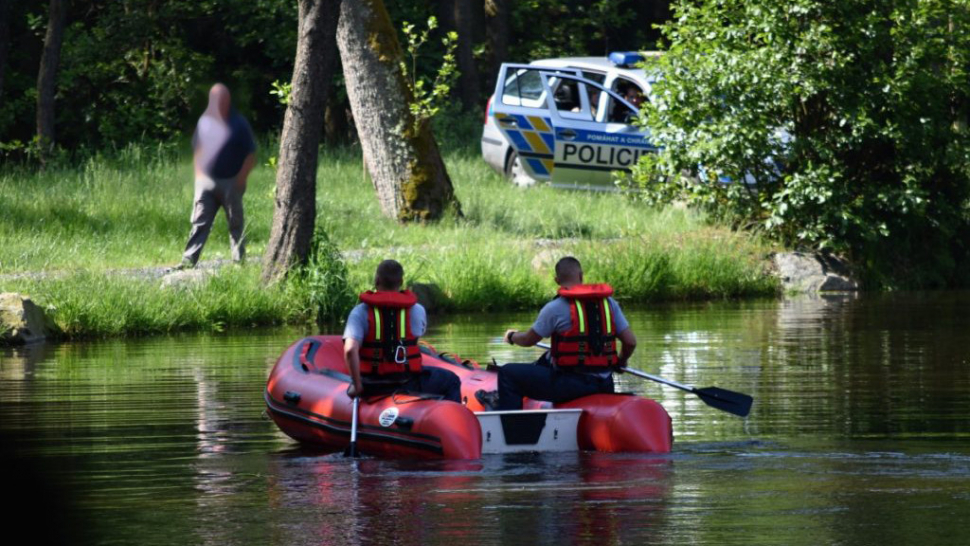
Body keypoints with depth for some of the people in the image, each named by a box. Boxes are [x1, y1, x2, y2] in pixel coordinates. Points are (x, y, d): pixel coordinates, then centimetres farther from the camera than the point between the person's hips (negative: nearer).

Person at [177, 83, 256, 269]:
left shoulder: (239, 124, -2)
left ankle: (239, 260, 15)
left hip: (231, 183, -2)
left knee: (236, 224, 7)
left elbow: (251, 156, -2)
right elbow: (197, 150, 16)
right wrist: (199, 175, 7)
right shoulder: (205, 122, 7)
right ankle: (189, 260, -10)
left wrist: (240, 179, -10)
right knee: (199, 222, -5)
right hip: (206, 182, 2)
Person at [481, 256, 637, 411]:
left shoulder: (555, 308, -9)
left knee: (508, 373, 8)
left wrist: (511, 336, 27)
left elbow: (528, 340, 4)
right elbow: (630, 342, 3)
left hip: (571, 385, -6)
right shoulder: (609, 303, 3)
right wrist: (621, 361, 25)